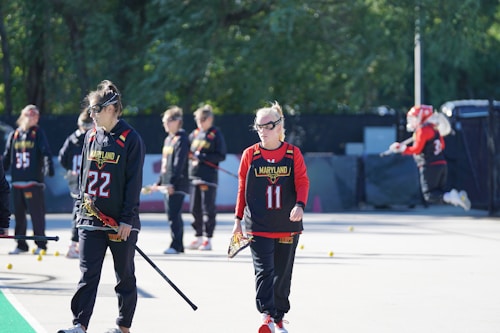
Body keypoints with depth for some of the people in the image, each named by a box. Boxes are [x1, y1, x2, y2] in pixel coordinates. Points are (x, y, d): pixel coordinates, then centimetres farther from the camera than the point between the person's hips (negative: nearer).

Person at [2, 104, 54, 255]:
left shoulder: (38, 134, 2)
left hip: (34, 181, -4)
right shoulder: (14, 135, 14)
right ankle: (21, 245, 15)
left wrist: (48, 167, -22)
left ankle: (41, 245, 2)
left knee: (37, 214, -4)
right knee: (19, 214, 7)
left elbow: (46, 152, -8)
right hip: (17, 181, 4)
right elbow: (7, 156, 17)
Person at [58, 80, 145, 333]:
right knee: (88, 274, -5)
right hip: (91, 220, 4)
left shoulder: (131, 139, -8)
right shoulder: (91, 136, 9)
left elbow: (134, 181, -10)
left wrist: (127, 219, -13)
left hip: (121, 221, -4)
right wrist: (81, 204, 12)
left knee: (125, 276, 8)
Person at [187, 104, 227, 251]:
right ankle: (198, 237, 18)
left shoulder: (216, 135, -4)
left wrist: (203, 157, -16)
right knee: (195, 208, 9)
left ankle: (208, 239, -1)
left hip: (209, 177, -7)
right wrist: (191, 155, -1)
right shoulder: (195, 134, 15)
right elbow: (188, 152, 23)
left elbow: (221, 156, -8)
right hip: (194, 176, 7)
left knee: (208, 209, -5)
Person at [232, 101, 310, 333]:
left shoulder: (293, 153, 3)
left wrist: (300, 205, -22)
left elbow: (302, 182, -2)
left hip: (287, 225, 1)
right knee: (264, 270, -14)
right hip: (258, 226, -1)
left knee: (283, 274, 10)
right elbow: (242, 188, 7)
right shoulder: (250, 155, 3)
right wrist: (238, 220, 7)